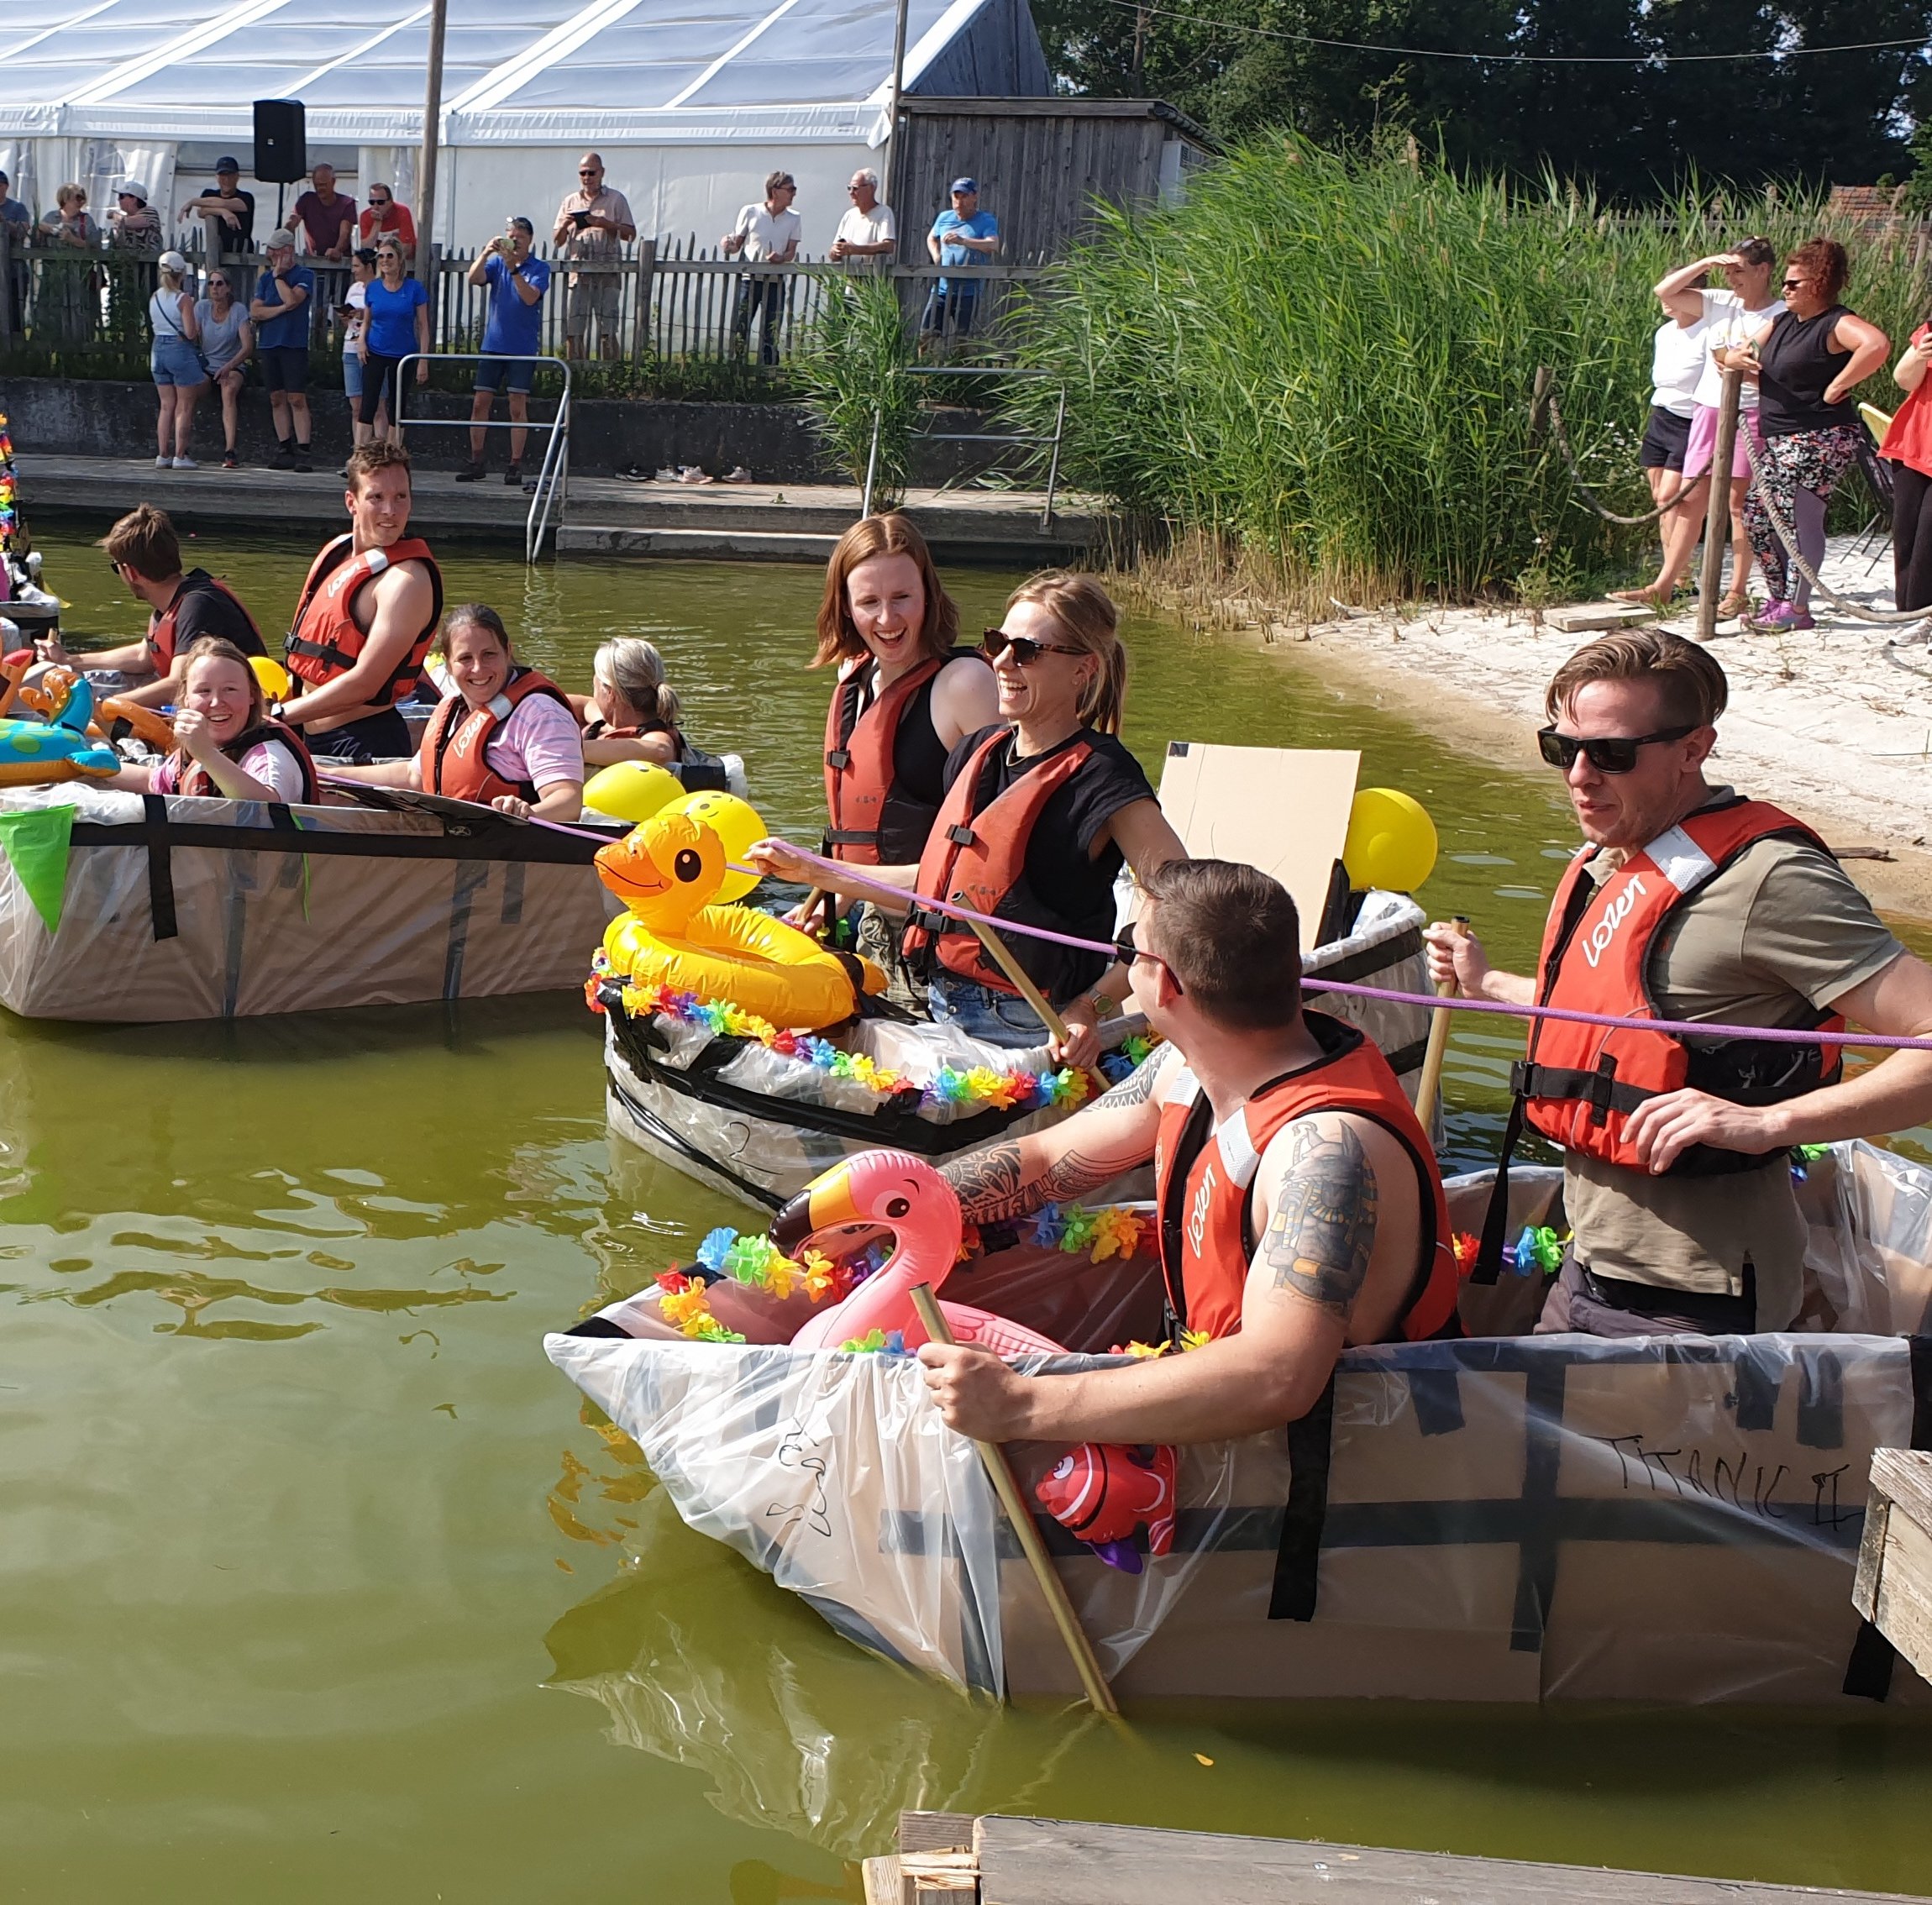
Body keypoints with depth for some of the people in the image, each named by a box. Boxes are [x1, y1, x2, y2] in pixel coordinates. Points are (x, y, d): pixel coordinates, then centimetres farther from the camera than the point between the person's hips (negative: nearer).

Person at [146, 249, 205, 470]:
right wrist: (195, 320, 6)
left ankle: (163, 455, 11)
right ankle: (180, 456, -2)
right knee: (185, 407, 1)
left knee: (166, 406, 12)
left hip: (158, 349, 6)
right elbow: (190, 333, -16)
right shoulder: (183, 299, -12)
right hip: (181, 351, -6)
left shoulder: (154, 297, 7)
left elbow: (154, 326, 14)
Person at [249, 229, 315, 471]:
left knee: (297, 399, -10)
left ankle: (302, 452, -11)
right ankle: (284, 450, 10)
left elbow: (292, 299, -17)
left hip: (294, 345, -5)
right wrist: (282, 309, -7)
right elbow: (255, 312, 5)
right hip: (268, 345, 5)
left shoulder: (304, 275, 0)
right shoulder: (266, 278, 14)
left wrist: (278, 275, -7)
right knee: (277, 399, 6)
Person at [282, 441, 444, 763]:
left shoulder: (408, 578, -17)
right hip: (308, 736, 8)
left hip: (364, 745, -8)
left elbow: (364, 684, -21)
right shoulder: (337, 552, 10)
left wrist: (279, 715, -16)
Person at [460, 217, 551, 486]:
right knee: (480, 403, 1)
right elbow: (474, 278, -9)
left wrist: (514, 269, -26)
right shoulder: (496, 264, 9)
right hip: (493, 344, 3)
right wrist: (486, 254, -25)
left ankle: (515, 466, 0)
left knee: (518, 407, -4)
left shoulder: (539, 268, 1)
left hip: (523, 348, -3)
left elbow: (530, 297, -16)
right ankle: (476, 463, 8)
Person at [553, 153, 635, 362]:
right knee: (573, 330, -1)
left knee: (607, 329, -7)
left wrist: (605, 223, -11)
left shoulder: (616, 200, 7)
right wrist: (564, 225, -5)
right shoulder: (570, 201, 16)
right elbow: (557, 240, 16)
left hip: (607, 273, -3)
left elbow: (630, 234, 2)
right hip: (578, 272, 3)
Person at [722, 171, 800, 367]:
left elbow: (791, 252, 3)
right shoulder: (749, 212, 1)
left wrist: (781, 258, -19)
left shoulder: (793, 219, 7)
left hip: (776, 283, 2)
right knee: (739, 331, -5)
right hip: (749, 279, -2)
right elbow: (737, 246, 8)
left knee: (771, 336, 1)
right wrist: (728, 245, -15)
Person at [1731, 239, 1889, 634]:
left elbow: (1878, 344, -32)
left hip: (1819, 439, -10)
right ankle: (1778, 600, 18)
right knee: (1757, 513, 9)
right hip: (1779, 439, 10)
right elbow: (1733, 357, 22)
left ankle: (1797, 608, -6)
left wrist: (1837, 387, -25)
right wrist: (1737, 359, -3)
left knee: (1800, 519, -11)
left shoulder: (1835, 324, -12)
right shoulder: (1782, 323, 16)